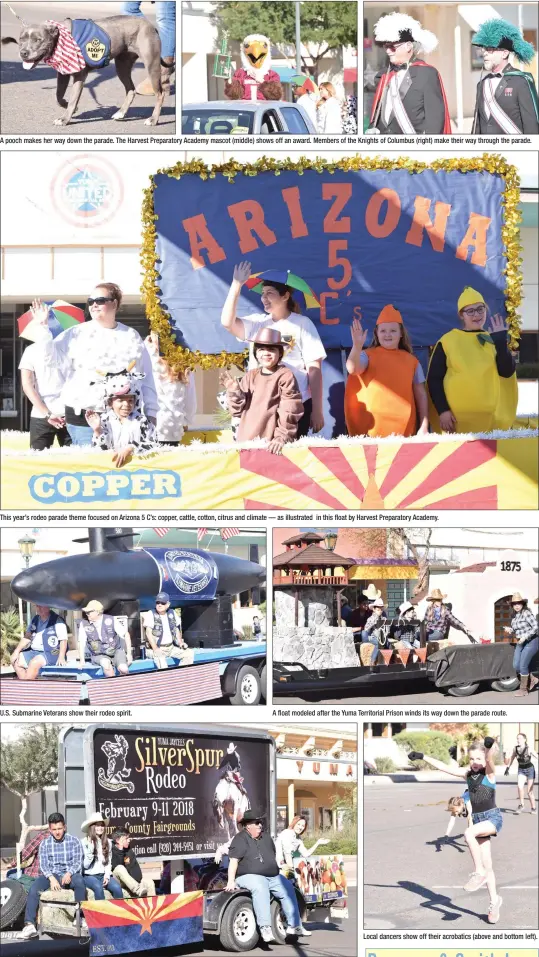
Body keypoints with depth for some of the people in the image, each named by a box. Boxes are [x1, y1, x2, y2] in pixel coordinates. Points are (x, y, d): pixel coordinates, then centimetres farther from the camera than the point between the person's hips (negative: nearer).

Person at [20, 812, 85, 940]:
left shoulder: (74, 841, 4)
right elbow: (43, 864, 0)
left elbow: (78, 862, -3)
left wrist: (69, 873, -25)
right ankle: (29, 924, -35)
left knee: (79, 880, -37)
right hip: (51, 875, 2)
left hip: (70, 875, -2)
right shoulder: (45, 844, 8)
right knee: (34, 887, -28)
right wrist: (51, 878, -21)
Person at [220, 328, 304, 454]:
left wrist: (282, 438, -16)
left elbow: (289, 412, -8)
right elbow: (238, 409, 12)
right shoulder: (250, 376, 12)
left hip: (271, 443, -5)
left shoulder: (285, 376, -3)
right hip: (246, 440, 5)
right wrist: (234, 391, -5)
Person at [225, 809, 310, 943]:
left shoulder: (265, 837, 17)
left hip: (272, 876, 8)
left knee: (288, 888, -3)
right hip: (250, 876, -8)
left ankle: (294, 925, 0)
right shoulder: (241, 839, -7)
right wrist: (231, 881, -24)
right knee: (260, 888, -37)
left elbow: (273, 856, 30)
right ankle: (265, 927, -45)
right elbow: (233, 860, -15)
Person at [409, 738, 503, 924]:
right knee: (486, 865, 5)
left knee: (469, 833, -33)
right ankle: (494, 901, 14)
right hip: (477, 819, 6)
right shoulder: (467, 773, 7)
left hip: (493, 817, -6)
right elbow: (444, 767, 10)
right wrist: (423, 757, 8)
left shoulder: (489, 773, -9)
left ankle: (479, 873, -20)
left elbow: (490, 759, -31)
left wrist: (491, 747, -53)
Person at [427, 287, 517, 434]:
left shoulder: (494, 340, 12)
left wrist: (500, 340, -9)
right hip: (457, 418, -3)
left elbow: (507, 372, -2)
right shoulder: (447, 341, 3)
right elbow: (434, 379, 2)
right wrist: (442, 410, -8)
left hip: (491, 418, 3)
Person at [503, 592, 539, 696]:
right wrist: (509, 630, -3)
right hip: (520, 643, 8)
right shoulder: (514, 616, 7)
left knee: (523, 666, -9)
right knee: (516, 666, 2)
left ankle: (523, 689, 4)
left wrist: (525, 637, -25)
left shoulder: (527, 613, -16)